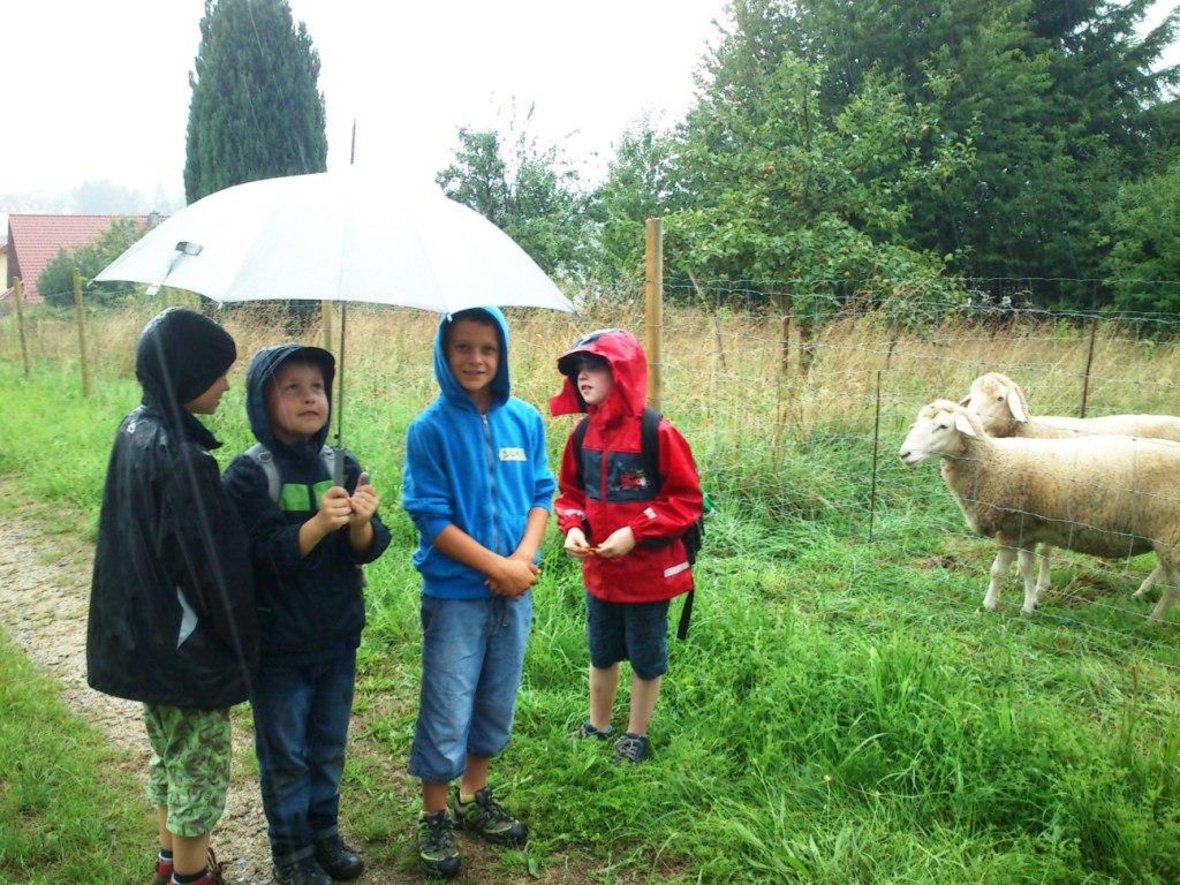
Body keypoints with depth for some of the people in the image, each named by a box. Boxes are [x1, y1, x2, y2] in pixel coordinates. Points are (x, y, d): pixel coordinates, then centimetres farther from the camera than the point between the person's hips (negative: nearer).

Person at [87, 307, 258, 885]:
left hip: (144, 637, 9)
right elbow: (211, 570, -23)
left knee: (169, 755, 25)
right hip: (189, 649, -9)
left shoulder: (136, 430, 1)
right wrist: (242, 644, -9)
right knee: (201, 770, 10)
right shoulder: (181, 457, -27)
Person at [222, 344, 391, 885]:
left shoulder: (343, 465, -2)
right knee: (285, 753, 12)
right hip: (279, 642, -4)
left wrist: (361, 523, -28)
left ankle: (324, 830, 39)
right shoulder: (249, 473, -14)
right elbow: (264, 553, -21)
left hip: (339, 637, 4)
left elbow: (367, 549, -5)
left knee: (329, 744, 19)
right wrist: (319, 523, -36)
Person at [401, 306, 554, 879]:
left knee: (496, 705, 18)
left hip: (514, 593, 4)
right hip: (454, 595, -4)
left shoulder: (525, 419, 0)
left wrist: (523, 559, -13)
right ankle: (435, 818, 25)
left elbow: (541, 495, 4)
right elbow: (430, 516, -13)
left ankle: (475, 798, 38)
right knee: (446, 714, 4)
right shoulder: (431, 427, -11)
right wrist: (497, 566, -16)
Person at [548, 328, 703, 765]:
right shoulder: (584, 433, -2)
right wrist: (572, 527, -9)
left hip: (648, 573, -5)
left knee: (646, 658, 14)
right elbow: (570, 492, 10)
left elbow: (686, 499, -16)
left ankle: (636, 735, 34)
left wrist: (635, 533, -23)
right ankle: (597, 726, 43)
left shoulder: (657, 433, -20)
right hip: (598, 571, 5)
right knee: (601, 653, 23)